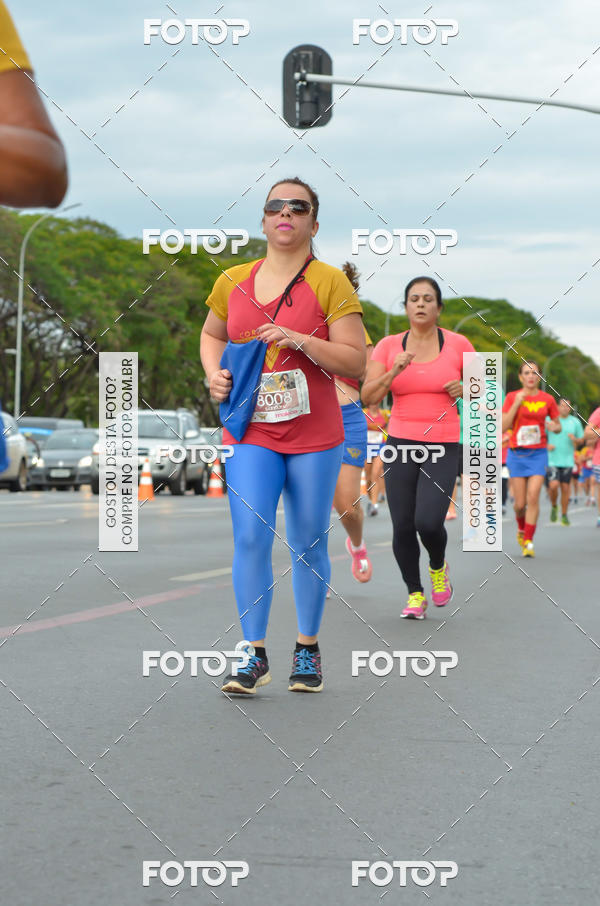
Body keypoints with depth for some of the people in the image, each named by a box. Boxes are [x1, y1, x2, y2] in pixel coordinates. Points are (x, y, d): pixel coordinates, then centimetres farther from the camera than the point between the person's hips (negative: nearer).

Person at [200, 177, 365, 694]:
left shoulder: (330, 283, -4)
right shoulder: (233, 282, 7)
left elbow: (355, 362, -8)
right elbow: (212, 335, 25)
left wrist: (299, 339, -21)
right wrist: (214, 372, 4)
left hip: (315, 434, -2)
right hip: (250, 432, 2)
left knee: (309, 544, 7)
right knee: (250, 537, -9)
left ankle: (308, 652, 21)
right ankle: (255, 656, -2)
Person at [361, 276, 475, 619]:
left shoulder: (458, 344, 0)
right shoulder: (389, 346, 2)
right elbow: (368, 397, -4)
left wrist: (465, 389, -10)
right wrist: (394, 371, -19)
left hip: (443, 448, -1)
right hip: (401, 444, 2)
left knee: (429, 522, -16)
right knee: (403, 527, -3)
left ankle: (439, 567, 18)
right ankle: (415, 594, 19)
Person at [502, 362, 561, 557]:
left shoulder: (547, 399, 5)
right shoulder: (512, 397, 1)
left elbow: (558, 427, 14)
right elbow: (504, 426, -7)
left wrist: (554, 427, -9)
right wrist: (516, 404, -16)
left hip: (538, 453, 0)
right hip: (517, 454, 0)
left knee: (533, 497, -14)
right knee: (520, 503, 0)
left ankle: (528, 542, -9)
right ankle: (521, 528, 32)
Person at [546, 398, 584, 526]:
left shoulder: (575, 422, 7)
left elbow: (581, 440, 13)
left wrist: (575, 439, -9)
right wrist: (546, 445, -11)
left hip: (567, 461, 2)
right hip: (552, 459, -2)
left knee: (565, 488, 3)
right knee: (553, 485, -16)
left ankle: (564, 515, 15)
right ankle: (554, 506, 12)